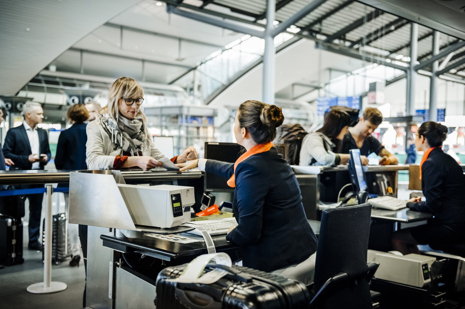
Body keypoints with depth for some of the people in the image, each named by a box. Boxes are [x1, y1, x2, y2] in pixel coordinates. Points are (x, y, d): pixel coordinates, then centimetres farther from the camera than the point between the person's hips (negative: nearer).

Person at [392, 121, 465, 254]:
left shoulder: (431, 163, -17)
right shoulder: (446, 158, 12)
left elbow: (432, 205, -17)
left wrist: (411, 204, -2)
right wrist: (420, 202, 14)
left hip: (451, 227, -10)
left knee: (397, 238, -1)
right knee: (407, 233, 21)